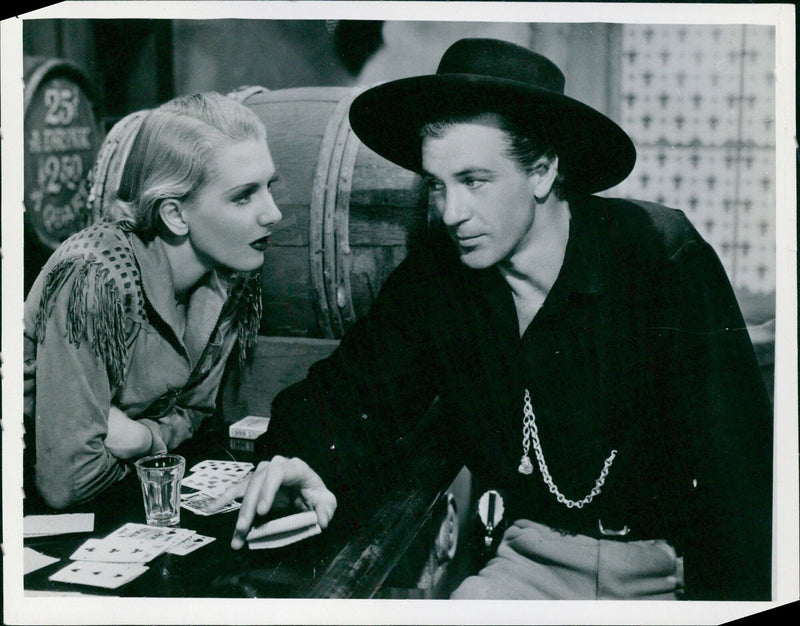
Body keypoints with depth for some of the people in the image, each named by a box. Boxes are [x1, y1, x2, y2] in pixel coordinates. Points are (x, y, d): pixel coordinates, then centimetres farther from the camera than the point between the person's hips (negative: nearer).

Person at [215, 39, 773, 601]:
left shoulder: (663, 257, -12)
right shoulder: (431, 282, 0)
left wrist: (724, 598, -26)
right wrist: (312, 464, -23)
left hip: (672, 566, -2)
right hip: (539, 560, 3)